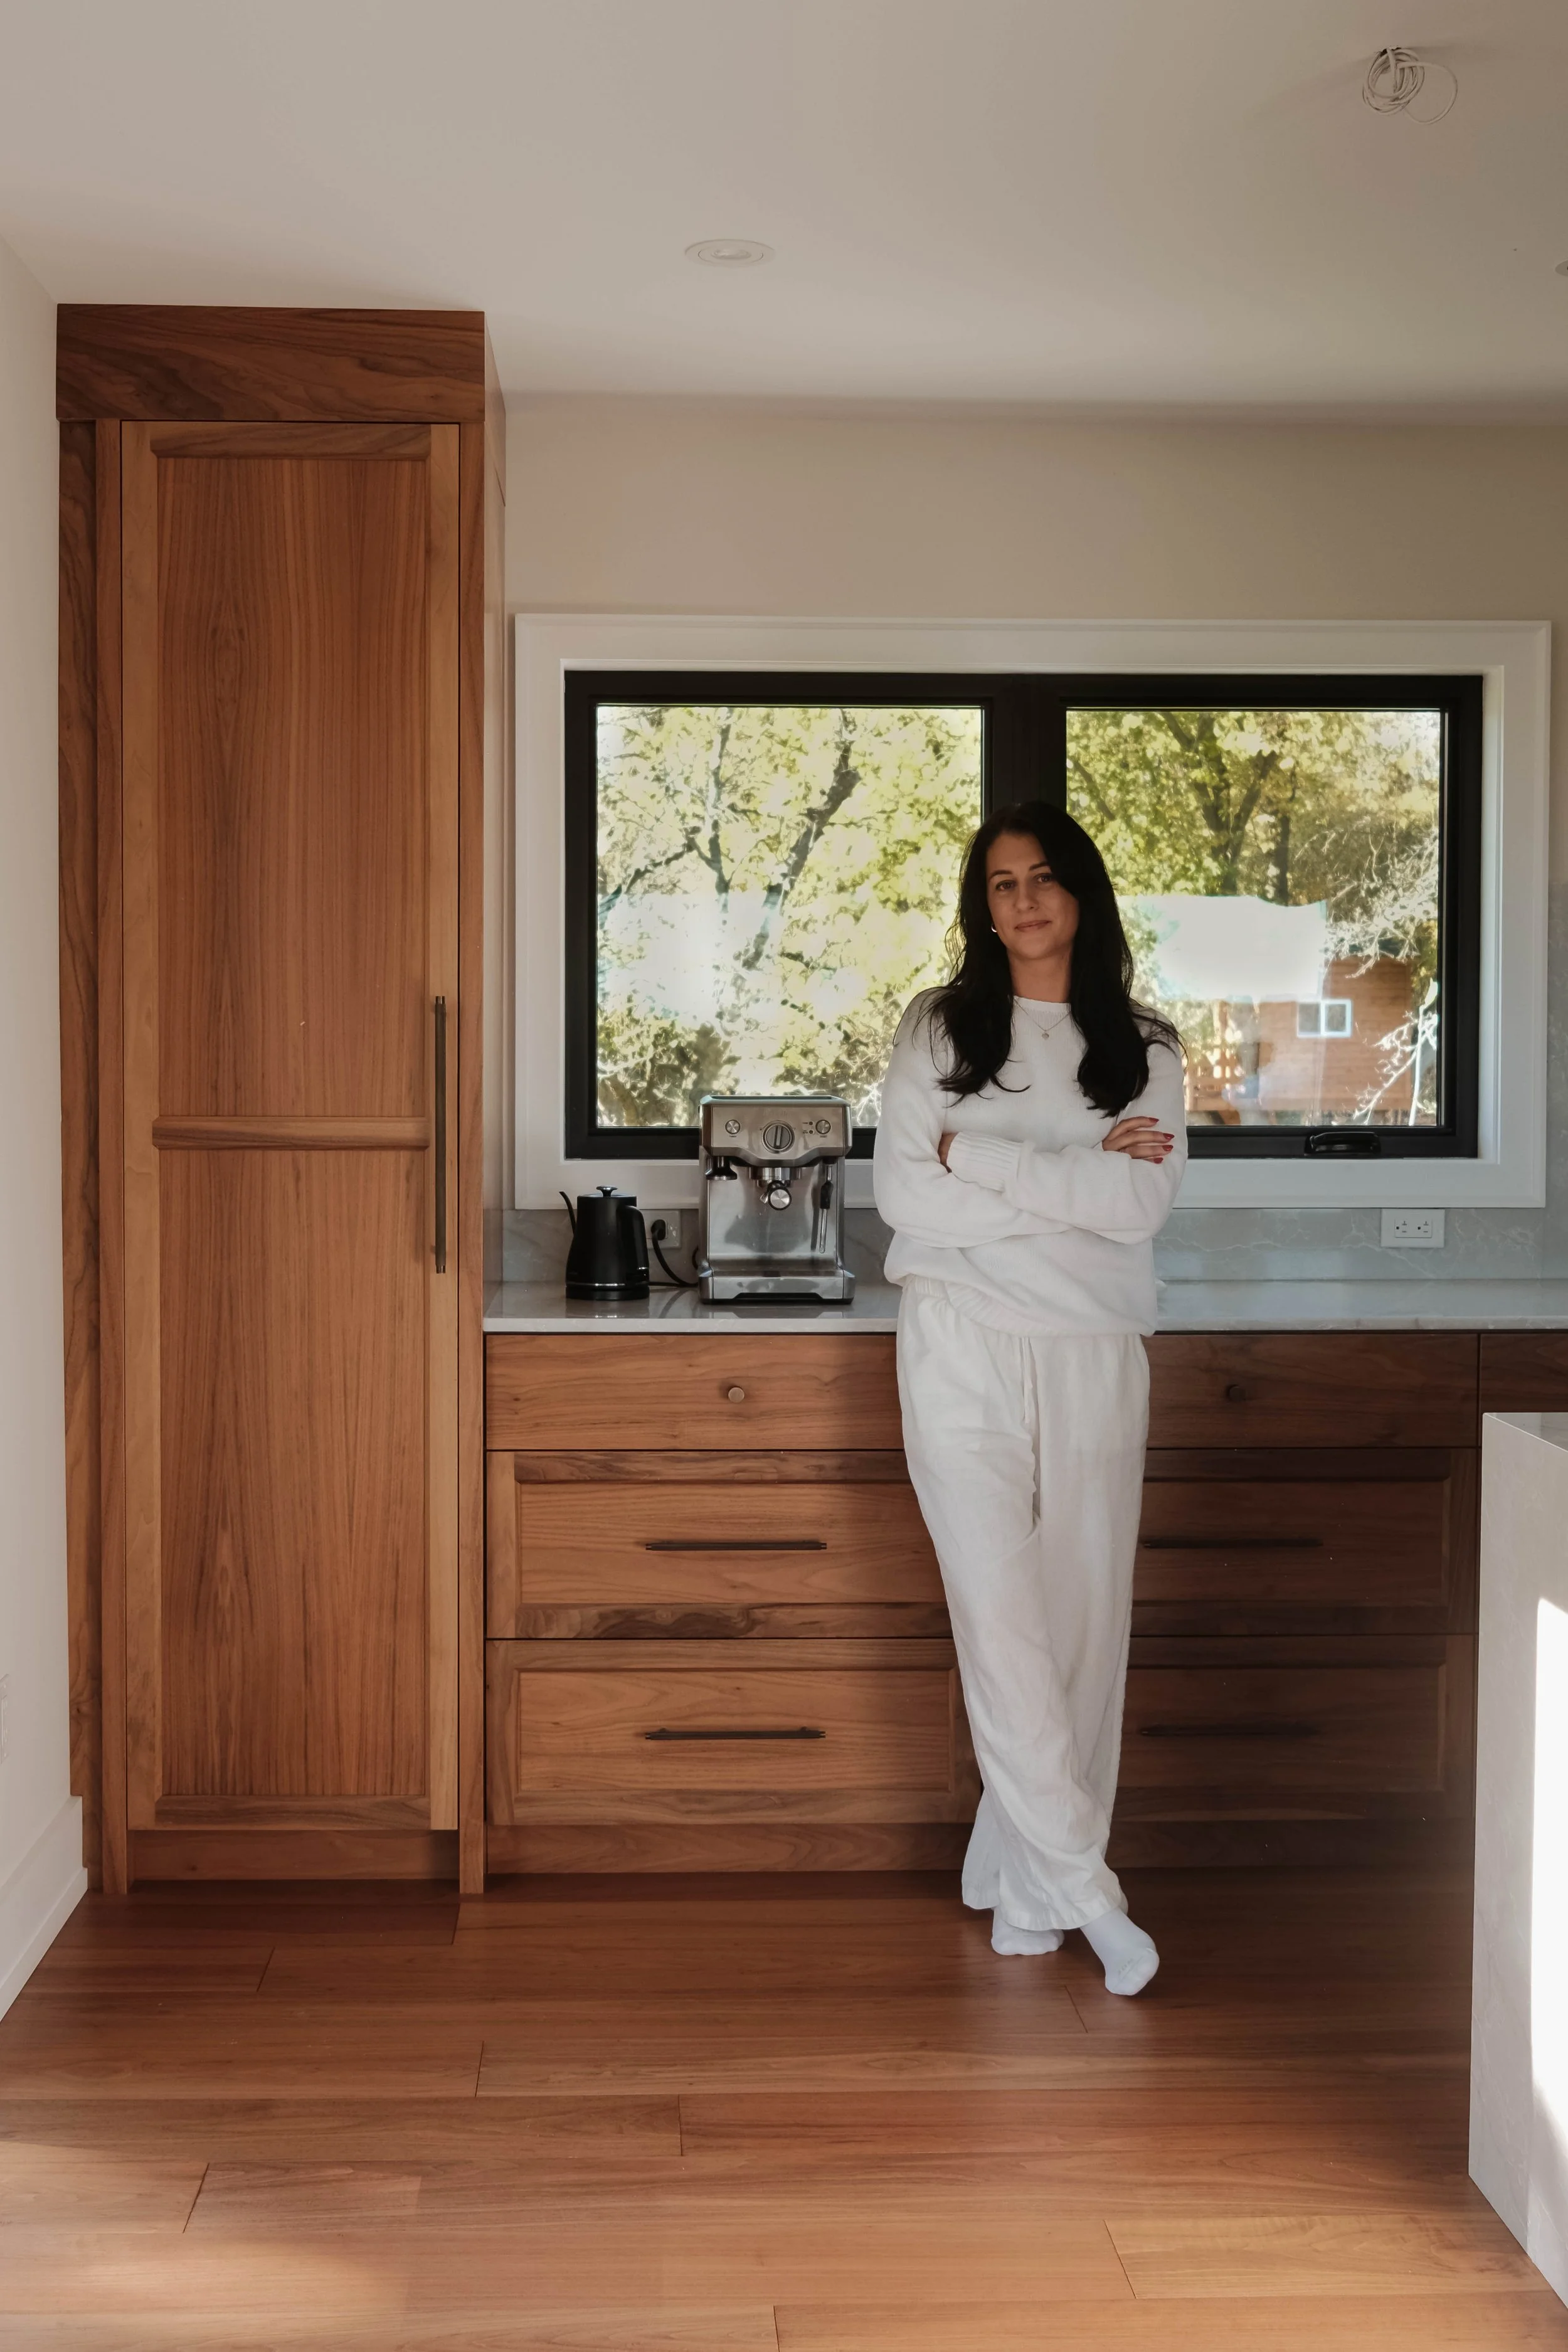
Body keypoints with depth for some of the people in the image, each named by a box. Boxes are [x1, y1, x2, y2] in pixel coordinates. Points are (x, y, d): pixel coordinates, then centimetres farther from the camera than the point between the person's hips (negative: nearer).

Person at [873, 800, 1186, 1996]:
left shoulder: (1143, 1048, 8)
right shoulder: (937, 1030, 5)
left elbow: (1145, 1204, -7)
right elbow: (906, 1196, -7)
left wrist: (984, 1156, -10)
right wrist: (1079, 1180, -9)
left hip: (1094, 1359, 2)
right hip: (965, 1349, -2)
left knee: (1085, 1625, 3)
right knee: (1002, 1616, -10)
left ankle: (1021, 1887, 15)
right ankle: (1083, 1888, -2)